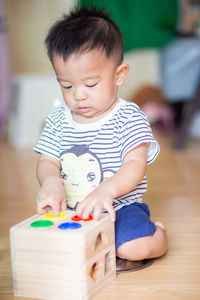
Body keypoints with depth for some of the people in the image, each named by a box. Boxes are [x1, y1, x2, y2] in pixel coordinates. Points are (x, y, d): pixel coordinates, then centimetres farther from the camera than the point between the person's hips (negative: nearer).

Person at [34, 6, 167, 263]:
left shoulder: (129, 118, -9)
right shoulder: (58, 121, 5)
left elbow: (135, 166, -17)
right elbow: (47, 161, 2)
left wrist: (106, 189, -37)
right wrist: (51, 182, -24)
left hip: (119, 207, -4)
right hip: (69, 210, 5)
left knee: (134, 248, -30)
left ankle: (157, 231, 7)